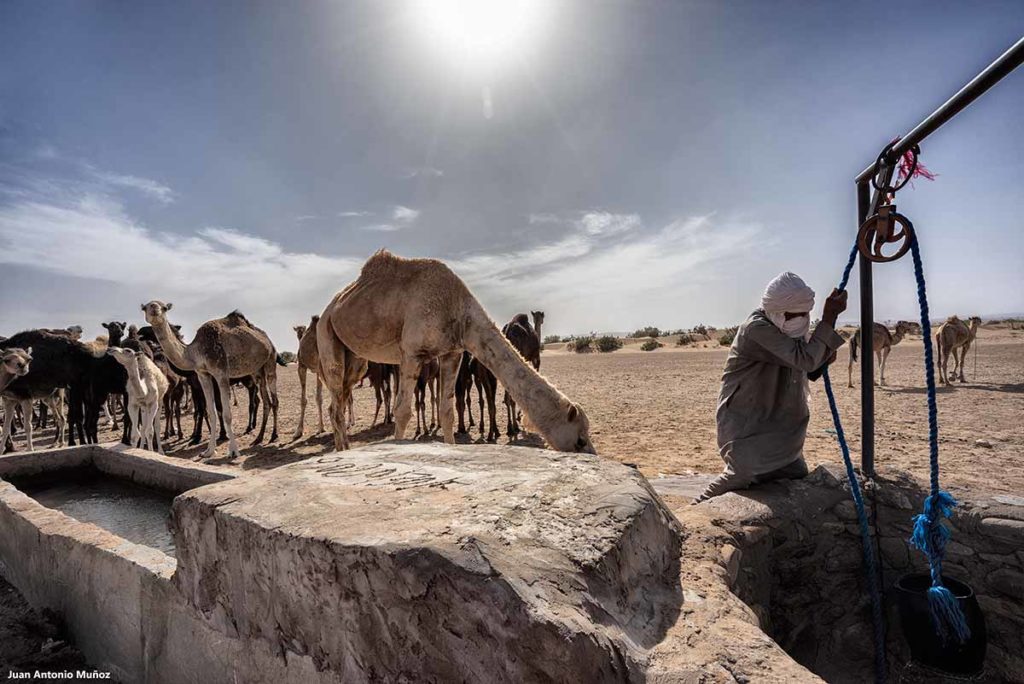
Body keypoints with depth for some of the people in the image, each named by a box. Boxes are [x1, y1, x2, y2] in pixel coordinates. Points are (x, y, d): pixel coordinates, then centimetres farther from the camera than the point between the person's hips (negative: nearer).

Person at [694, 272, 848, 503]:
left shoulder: (792, 328, 4)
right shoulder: (756, 328, -23)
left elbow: (809, 370, 18)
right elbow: (804, 359, -31)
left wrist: (824, 357, -5)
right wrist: (829, 317, -26)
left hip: (777, 423, 9)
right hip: (744, 423, -8)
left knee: (797, 475, 8)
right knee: (744, 472, -23)